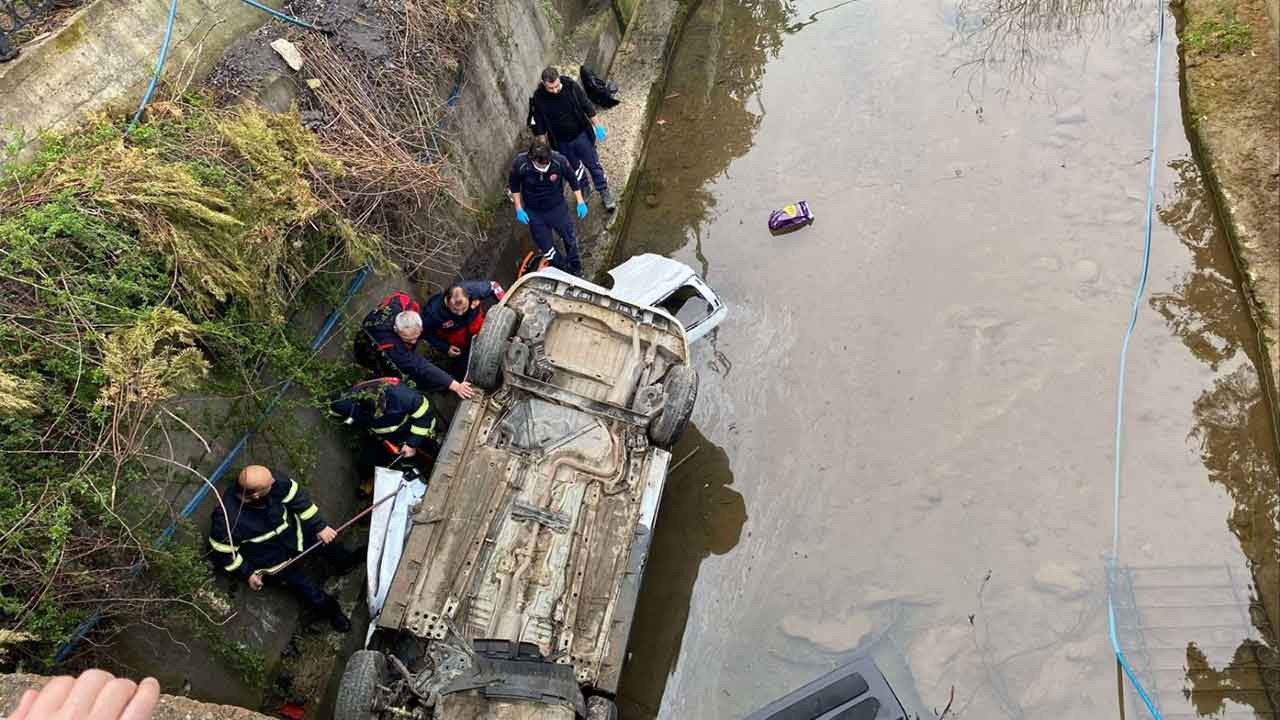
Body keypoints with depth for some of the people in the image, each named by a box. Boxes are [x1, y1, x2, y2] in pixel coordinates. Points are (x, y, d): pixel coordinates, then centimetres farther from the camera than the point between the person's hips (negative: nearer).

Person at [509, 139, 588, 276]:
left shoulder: (559, 160, -26)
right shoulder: (520, 164, -26)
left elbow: (573, 179, -6)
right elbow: (513, 186, -6)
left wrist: (580, 202, -6)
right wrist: (519, 209, -8)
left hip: (557, 207, 0)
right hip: (534, 213, 0)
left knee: (570, 239, 16)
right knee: (546, 248, 9)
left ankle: (576, 270, 43)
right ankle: (565, 270, 36)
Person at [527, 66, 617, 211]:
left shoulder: (571, 86, -21)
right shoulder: (538, 99, -21)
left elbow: (587, 106, -6)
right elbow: (538, 126, -9)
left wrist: (598, 126, -2)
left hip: (581, 135, 0)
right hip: (561, 143, 0)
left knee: (593, 164, 9)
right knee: (575, 168, 19)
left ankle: (605, 194, 27)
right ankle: (584, 192, 44)